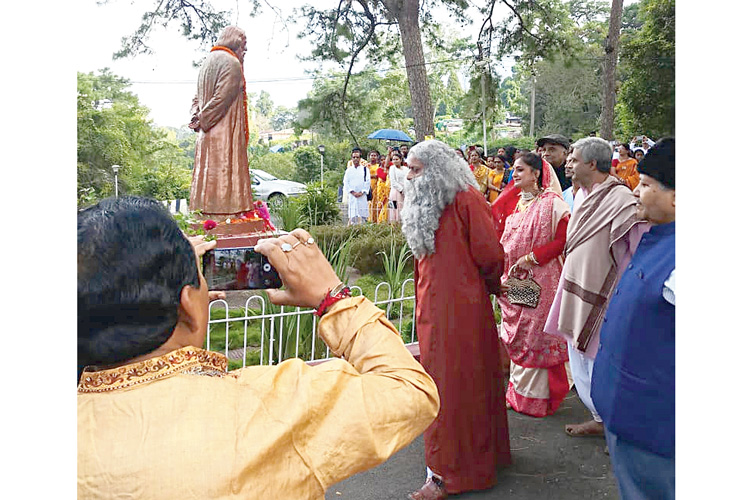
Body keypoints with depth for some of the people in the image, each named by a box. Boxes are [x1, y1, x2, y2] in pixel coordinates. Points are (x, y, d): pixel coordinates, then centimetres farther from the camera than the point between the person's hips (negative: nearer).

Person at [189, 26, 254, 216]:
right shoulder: (231, 63, -9)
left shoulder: (208, 60, 20)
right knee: (225, 169, -7)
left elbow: (198, 96, 19)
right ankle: (226, 211, -8)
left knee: (208, 170, 9)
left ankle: (206, 211, 11)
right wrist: (202, 120, -11)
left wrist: (196, 116, 5)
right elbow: (222, 97, -18)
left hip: (208, 131, 9)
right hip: (226, 129, -9)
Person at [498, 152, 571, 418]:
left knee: (536, 337, 0)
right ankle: (517, 392, 27)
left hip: (540, 280, -7)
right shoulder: (516, 203, 11)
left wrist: (531, 258, -18)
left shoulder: (551, 202, -9)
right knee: (516, 334, 13)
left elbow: (563, 239, -15)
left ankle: (536, 398, 14)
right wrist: (506, 272, 6)